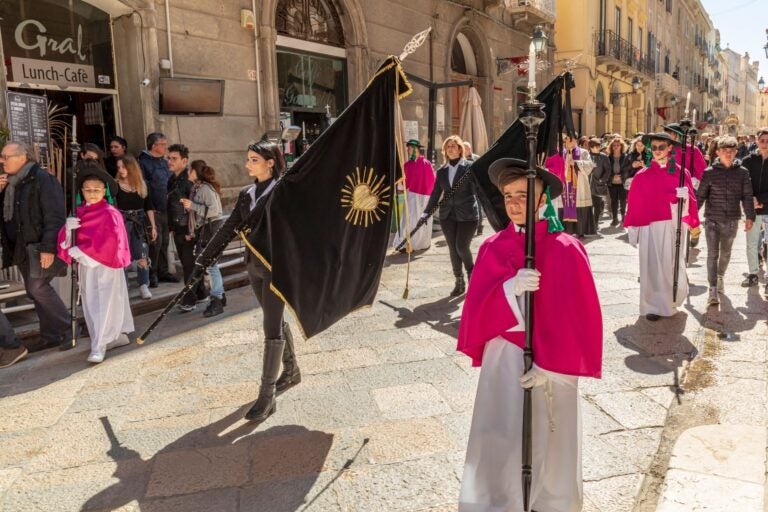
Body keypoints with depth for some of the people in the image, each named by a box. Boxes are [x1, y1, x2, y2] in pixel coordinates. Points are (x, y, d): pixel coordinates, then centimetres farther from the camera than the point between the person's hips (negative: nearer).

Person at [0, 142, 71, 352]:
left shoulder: (41, 178, -14)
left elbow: (54, 216, -19)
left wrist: (48, 247, -23)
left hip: (38, 246, -8)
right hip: (21, 246, 8)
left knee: (37, 288, -9)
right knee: (35, 290, 10)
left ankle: (67, 330, 3)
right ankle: (52, 335, 18)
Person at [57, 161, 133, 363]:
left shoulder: (109, 213, -11)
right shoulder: (80, 212, 10)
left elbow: (110, 241, -22)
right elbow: (71, 238, 9)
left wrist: (83, 252, -18)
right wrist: (68, 228, -14)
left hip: (105, 265, -8)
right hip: (86, 265, 8)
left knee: (104, 304, -6)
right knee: (91, 304, 14)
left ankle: (98, 346, -7)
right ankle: (118, 335, 25)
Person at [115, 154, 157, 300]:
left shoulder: (142, 185, 6)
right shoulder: (115, 185, -2)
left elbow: (149, 207, 10)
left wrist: (153, 226, 7)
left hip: (139, 223, 2)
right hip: (122, 223, -2)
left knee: (143, 256, -3)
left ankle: (144, 286, 8)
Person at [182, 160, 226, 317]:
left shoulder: (205, 188, -14)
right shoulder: (196, 188, 13)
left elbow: (214, 210, -22)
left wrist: (193, 206, -20)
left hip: (212, 228, -9)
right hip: (203, 229, 9)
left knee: (211, 264, -7)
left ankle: (216, 302, -2)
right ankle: (220, 296, 24)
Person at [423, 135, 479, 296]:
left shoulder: (469, 167, -3)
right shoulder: (442, 171, 9)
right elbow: (436, 193, 11)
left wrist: (482, 211, -18)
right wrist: (426, 212, 4)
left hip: (467, 215, -4)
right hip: (447, 215, 4)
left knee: (461, 247, -8)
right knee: (453, 249, 7)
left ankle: (471, 271, 22)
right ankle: (459, 281, 20)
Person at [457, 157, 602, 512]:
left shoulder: (565, 250, -10)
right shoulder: (492, 248, 0)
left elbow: (573, 317, -10)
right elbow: (476, 307, -6)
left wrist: (549, 365, -14)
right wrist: (509, 289, -25)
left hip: (549, 361, -2)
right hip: (502, 358, 3)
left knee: (548, 441, 13)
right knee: (498, 442, 8)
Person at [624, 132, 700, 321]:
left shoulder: (680, 173, 4)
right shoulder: (642, 176, 2)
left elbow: (690, 200, 1)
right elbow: (634, 204, 2)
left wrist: (684, 196, -22)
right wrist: (632, 230, 0)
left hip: (672, 226, 0)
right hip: (649, 228, 0)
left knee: (671, 264, 3)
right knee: (652, 265, 2)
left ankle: (669, 299, 28)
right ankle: (654, 305, 11)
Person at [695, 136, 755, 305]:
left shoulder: (742, 172, 1)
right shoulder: (710, 172, -4)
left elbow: (747, 196, 2)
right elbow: (700, 196, 0)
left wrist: (750, 217, -5)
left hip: (732, 221, 2)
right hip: (712, 220, -2)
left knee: (725, 253, 17)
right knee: (712, 254, -6)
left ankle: (720, 278, 41)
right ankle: (713, 290, -5)